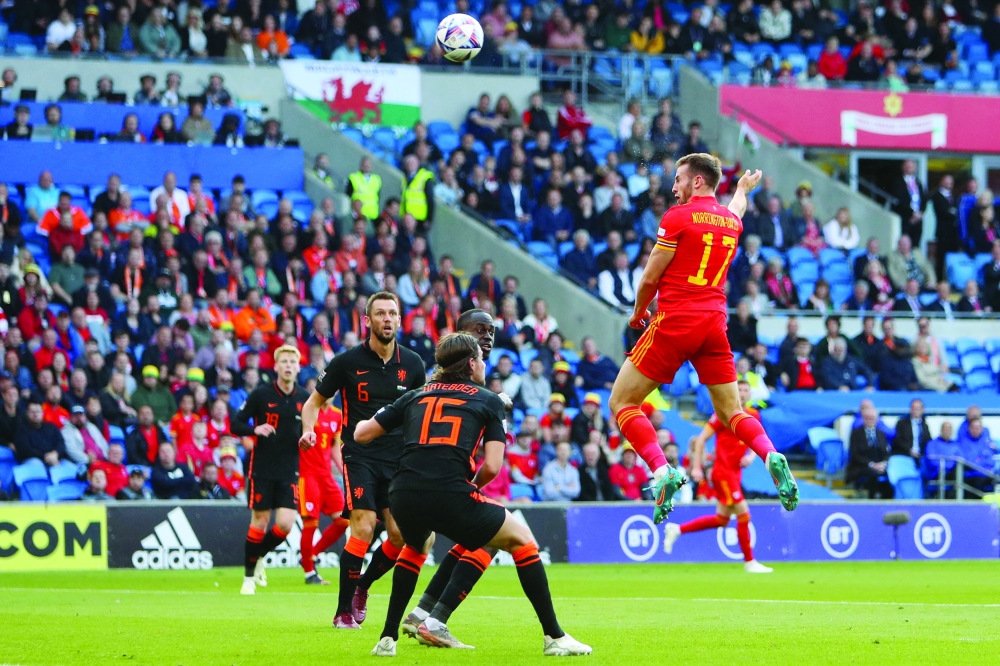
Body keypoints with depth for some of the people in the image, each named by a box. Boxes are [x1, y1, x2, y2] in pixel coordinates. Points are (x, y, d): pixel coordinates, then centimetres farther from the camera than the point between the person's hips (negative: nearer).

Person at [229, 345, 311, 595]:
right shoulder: (261, 394, -6)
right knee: (260, 521, -1)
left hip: (289, 471, 3)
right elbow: (235, 424, -3)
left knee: (285, 525, -7)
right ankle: (249, 576, 14)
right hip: (262, 468, -3)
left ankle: (259, 556, 22)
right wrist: (255, 429, -22)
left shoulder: (304, 398, 3)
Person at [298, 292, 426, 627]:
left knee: (400, 536, -2)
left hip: (398, 460, 4)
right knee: (363, 529, -17)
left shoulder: (412, 364, 5)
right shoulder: (347, 362, -4)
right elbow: (314, 402, 7)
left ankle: (362, 587, 25)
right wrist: (308, 430, -12)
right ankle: (344, 611, -7)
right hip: (360, 457, -4)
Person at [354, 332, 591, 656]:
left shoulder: (415, 396, 22)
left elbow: (362, 433, 24)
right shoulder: (489, 401, 14)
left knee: (416, 546, 38)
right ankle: (554, 637, 14)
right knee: (522, 540, 18)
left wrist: (364, 422, 48)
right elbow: (492, 467, 3)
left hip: (404, 496, 4)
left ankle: (388, 638, 32)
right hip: (450, 494, -4)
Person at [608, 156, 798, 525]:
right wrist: (743, 189, 63)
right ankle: (771, 456, -18)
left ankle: (662, 471, -18)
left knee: (621, 402, 1)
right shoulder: (731, 221, 13)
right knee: (732, 412, 11)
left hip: (675, 322, -6)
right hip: (715, 324, 6)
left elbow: (649, 278, -4)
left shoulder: (678, 217, -6)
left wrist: (638, 312, 15)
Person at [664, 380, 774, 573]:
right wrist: (696, 467, -13)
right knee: (744, 515, -11)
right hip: (723, 472, -8)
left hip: (735, 473, 8)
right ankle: (749, 562, -3)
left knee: (722, 520, 14)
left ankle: (677, 530, 26)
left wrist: (751, 455, -7)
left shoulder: (753, 416, 9)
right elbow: (701, 438, -8)